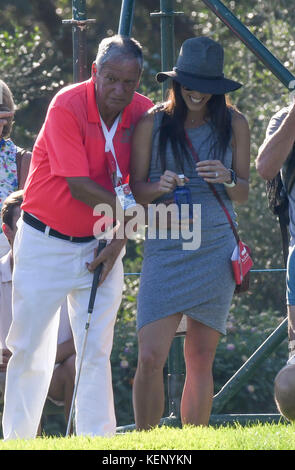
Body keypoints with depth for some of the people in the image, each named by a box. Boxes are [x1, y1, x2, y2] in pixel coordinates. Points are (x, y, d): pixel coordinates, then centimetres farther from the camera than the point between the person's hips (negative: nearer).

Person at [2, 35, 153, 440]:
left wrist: (121, 235, -9)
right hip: (45, 241, -3)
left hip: (99, 245, 3)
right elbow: (78, 184, -22)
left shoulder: (143, 113, -5)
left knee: (96, 352, -1)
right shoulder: (67, 106, -18)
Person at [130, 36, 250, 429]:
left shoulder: (233, 124, 7)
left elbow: (244, 194, 10)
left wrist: (226, 179, -12)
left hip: (215, 249, 1)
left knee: (200, 362, 2)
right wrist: (159, 187, -18)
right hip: (165, 248, -1)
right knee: (151, 357, -13)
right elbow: (135, 190, 4)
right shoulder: (152, 124, 2)